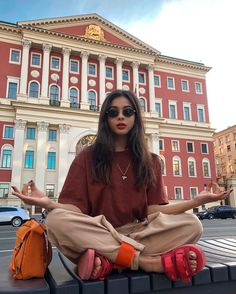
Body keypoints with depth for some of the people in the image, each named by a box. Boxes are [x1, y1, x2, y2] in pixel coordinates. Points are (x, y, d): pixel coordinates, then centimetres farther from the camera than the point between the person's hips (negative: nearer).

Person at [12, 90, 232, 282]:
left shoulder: (150, 161, 9)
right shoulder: (87, 157, 4)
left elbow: (155, 210, 0)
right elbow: (76, 209, -4)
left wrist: (197, 200, -13)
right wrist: (47, 203, -25)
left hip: (137, 234, 2)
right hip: (97, 235, -1)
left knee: (191, 224, -21)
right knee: (56, 220, -31)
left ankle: (106, 261, -26)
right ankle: (150, 261, -27)